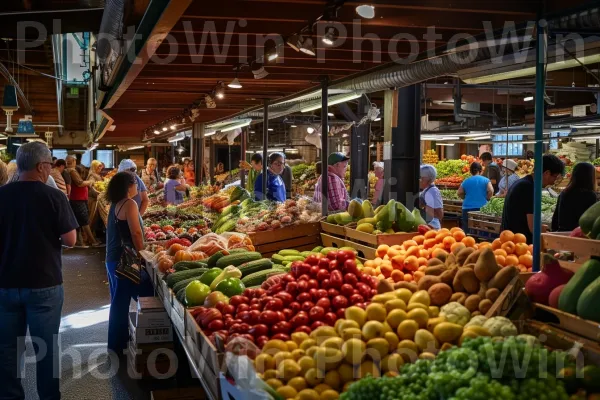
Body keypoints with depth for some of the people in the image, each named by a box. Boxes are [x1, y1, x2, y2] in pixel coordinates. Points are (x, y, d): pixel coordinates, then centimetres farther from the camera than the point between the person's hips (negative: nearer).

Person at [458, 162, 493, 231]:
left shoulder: (466, 181, 5)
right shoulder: (485, 180, 1)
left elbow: (459, 193, 4)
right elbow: (491, 191, -11)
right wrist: (487, 199, 5)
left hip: (467, 208, 1)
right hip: (481, 207, -1)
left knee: (467, 231, 5)